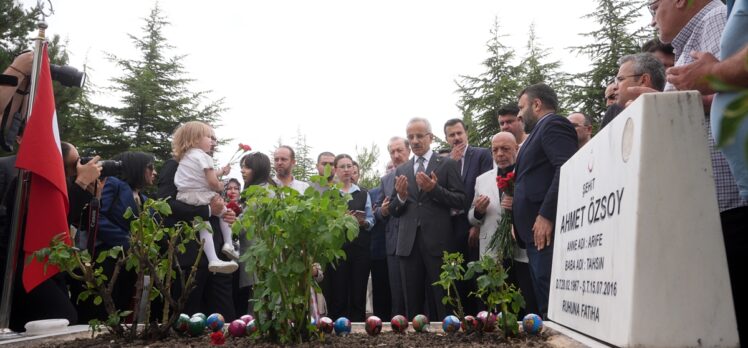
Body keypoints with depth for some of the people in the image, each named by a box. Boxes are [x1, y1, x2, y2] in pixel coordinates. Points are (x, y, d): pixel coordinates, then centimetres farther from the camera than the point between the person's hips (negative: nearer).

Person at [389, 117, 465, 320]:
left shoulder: (447, 165, 5)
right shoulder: (401, 170, 16)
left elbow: (460, 201, -3)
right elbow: (393, 210, 14)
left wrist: (434, 189, -17)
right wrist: (401, 196, -7)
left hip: (438, 242, -3)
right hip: (408, 244, 4)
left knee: (445, 304, 0)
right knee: (412, 305, 9)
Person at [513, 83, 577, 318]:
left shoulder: (554, 124, -3)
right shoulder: (542, 130, 27)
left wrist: (545, 215, -23)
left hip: (545, 228, -10)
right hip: (537, 231, 10)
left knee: (552, 304, -12)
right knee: (544, 302, 9)